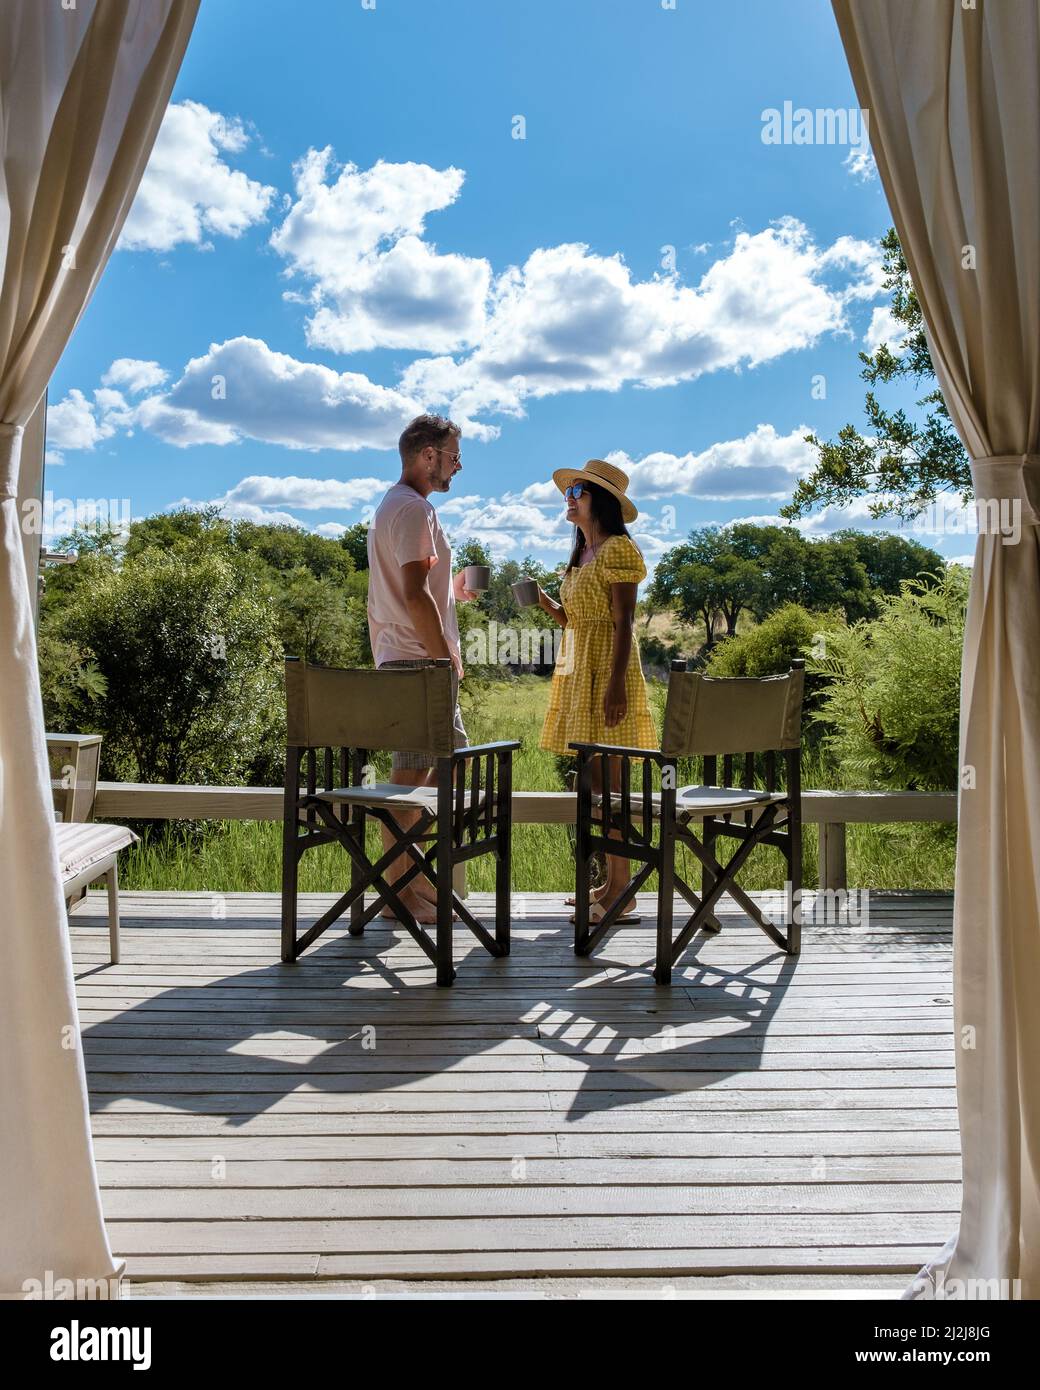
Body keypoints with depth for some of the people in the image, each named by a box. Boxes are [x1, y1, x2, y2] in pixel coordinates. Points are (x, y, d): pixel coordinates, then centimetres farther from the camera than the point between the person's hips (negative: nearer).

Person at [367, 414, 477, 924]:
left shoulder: (391, 505, 20)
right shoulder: (414, 508, -13)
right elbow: (415, 595, -21)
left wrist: (450, 592, 21)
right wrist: (448, 656, -17)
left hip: (399, 658, 11)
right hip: (420, 659, -11)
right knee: (411, 773, -6)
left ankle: (413, 876, 23)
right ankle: (399, 892, 3)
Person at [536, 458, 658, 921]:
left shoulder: (618, 548, -9)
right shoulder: (583, 553, 18)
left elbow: (623, 622, -16)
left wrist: (616, 684, -22)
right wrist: (548, 605, 3)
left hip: (606, 668, -9)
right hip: (578, 667, 9)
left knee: (606, 777, -8)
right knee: (595, 777, 11)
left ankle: (621, 888, -1)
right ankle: (611, 881, 19)